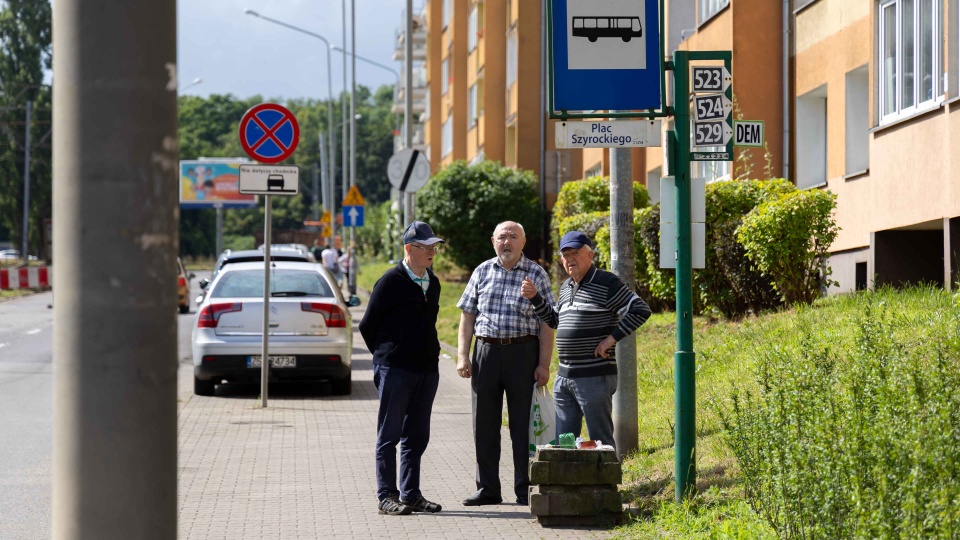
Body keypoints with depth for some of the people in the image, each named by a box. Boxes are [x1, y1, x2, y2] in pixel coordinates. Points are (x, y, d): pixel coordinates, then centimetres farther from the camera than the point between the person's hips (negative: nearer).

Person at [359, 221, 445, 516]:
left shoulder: (432, 283, 13)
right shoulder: (390, 282, -8)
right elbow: (367, 325, -3)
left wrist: (429, 356, 15)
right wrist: (385, 357, 5)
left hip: (427, 369, 7)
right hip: (395, 370, -7)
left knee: (417, 436, 10)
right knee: (390, 434, -1)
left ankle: (411, 494, 16)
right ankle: (386, 495, 2)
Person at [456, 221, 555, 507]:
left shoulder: (536, 274, 2)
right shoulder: (482, 272, 10)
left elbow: (546, 323, -1)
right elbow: (468, 315, 11)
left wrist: (544, 364, -7)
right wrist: (462, 355, 2)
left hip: (523, 352, -3)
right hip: (486, 350, 3)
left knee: (523, 424, 0)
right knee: (484, 423, 6)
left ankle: (525, 490, 8)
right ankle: (487, 489, 14)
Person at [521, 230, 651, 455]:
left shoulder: (607, 283, -9)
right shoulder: (566, 288, 16)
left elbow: (640, 310, -15)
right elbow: (555, 320, 30)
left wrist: (612, 338, -17)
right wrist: (535, 297, 16)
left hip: (594, 377, -8)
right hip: (564, 376, 8)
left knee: (600, 441, -3)